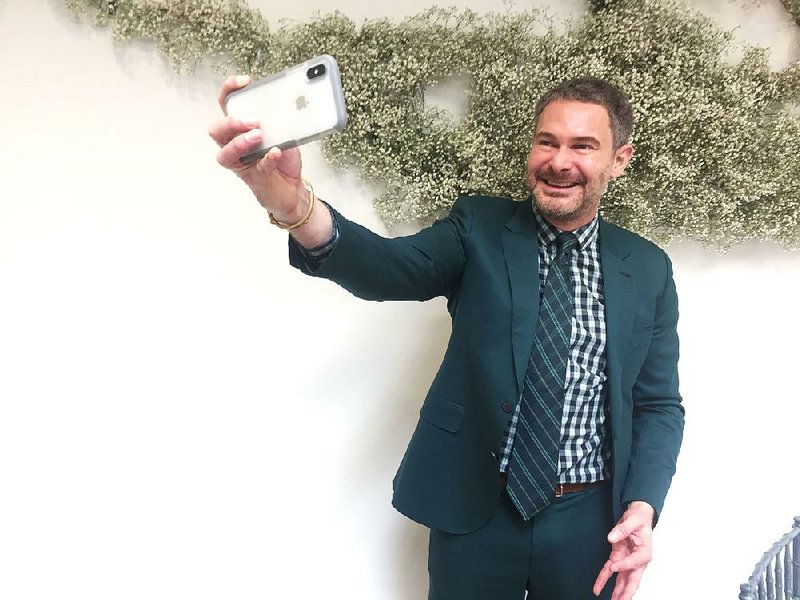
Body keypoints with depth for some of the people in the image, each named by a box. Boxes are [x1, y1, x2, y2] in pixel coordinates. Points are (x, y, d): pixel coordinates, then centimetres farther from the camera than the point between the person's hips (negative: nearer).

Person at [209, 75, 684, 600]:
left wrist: (644, 505, -13)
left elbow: (659, 406, 4)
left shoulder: (649, 269, 1)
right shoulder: (480, 227, -4)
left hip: (588, 522, 2)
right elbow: (390, 269, -23)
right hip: (475, 513, -1)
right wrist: (294, 206, -42)